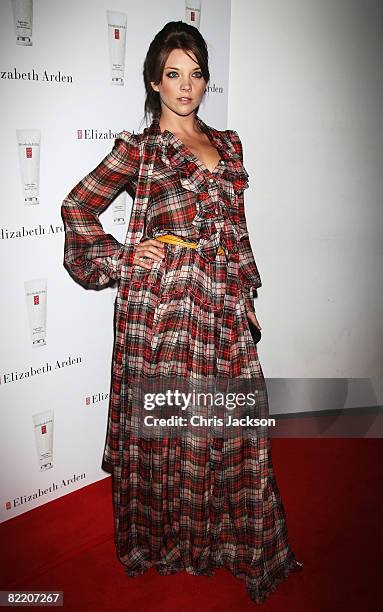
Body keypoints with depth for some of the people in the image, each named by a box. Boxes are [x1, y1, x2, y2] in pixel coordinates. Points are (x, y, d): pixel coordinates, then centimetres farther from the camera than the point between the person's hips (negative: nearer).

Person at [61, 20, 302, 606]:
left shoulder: (228, 144, 16)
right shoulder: (138, 148, 2)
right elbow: (78, 205, 5)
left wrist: (246, 296, 14)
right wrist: (119, 258, -2)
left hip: (221, 303, 4)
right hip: (160, 301, -4)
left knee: (235, 420, 6)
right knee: (164, 424, 6)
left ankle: (233, 540, 26)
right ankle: (163, 539, 28)